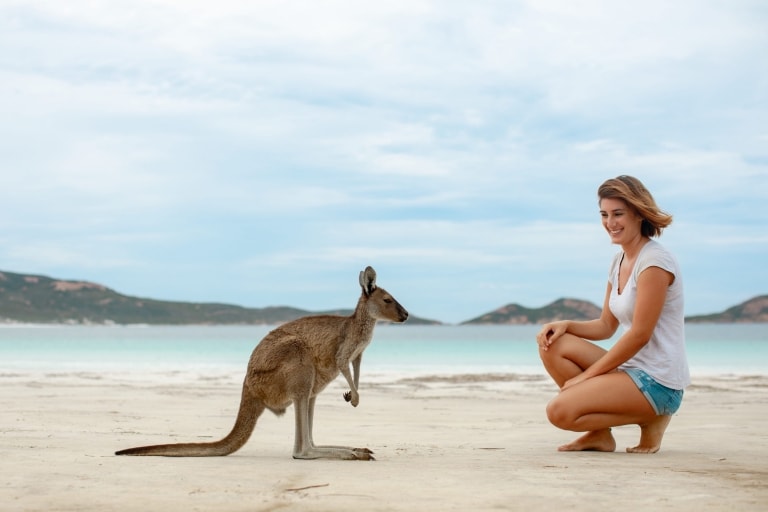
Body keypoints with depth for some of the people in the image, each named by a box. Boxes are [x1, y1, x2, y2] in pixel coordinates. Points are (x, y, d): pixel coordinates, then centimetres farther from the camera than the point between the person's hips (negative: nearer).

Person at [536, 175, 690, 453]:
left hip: (657, 381, -9)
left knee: (559, 411, -20)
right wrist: (565, 325, -3)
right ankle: (600, 434, 2)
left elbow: (639, 335, -18)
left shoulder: (654, 261, -15)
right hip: (631, 368, 9)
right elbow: (606, 326, 17)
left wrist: (588, 375, -14)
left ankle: (649, 419, -2)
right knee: (552, 344, -1)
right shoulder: (620, 260, 13)